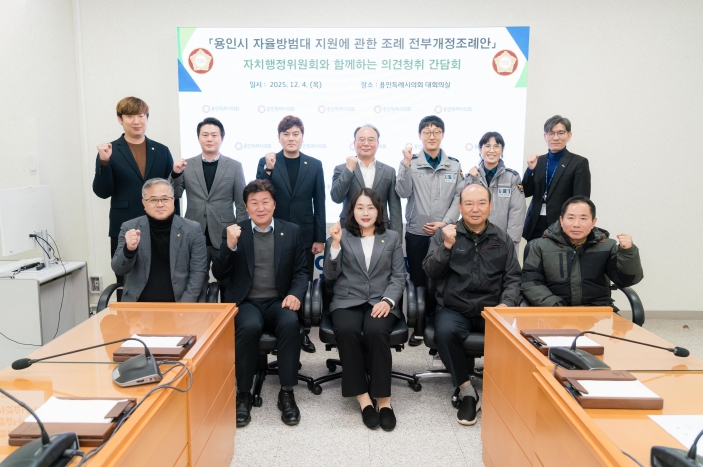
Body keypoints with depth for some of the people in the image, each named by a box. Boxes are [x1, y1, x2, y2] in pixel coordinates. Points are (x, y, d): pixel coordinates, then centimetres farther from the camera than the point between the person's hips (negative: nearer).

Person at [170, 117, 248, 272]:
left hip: (225, 238, -1)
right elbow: (173, 196, 3)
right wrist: (175, 173, -13)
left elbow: (241, 205, 2)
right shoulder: (186, 165, 4)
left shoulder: (235, 166, 1)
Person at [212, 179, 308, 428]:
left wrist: (295, 294, -13)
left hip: (279, 302, 1)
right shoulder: (234, 231, 5)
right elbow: (219, 275, 0)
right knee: (249, 327, -33)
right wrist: (230, 245, -18)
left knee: (290, 324, -32)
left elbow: (301, 271, 8)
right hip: (246, 302, -1)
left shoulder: (292, 231, 8)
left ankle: (286, 392, -16)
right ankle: (243, 393, -13)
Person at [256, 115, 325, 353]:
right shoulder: (266, 162, 2)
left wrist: (320, 238, 0)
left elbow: (319, 204, 3)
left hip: (305, 235, 1)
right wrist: (268, 169, -19)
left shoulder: (314, 165, 4)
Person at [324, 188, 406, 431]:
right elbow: (330, 275, 2)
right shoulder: (341, 236, 12)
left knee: (375, 332, -33)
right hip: (347, 301, 0)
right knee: (347, 332, -33)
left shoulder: (393, 238, 14)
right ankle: (362, 396, -22)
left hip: (381, 302, 0)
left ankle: (383, 399, -22)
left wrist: (387, 300, -12)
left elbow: (399, 276, 7)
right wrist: (335, 243, -12)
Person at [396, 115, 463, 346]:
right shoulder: (410, 163, 0)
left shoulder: (454, 165, 5)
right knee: (418, 280, 8)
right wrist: (406, 163, -21)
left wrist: (445, 223, -10)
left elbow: (459, 198, 1)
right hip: (416, 233, 0)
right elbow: (403, 192, -11)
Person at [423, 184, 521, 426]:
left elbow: (513, 278, 9)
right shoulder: (445, 234, 7)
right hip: (454, 308, -1)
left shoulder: (503, 240, 13)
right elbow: (431, 271, -1)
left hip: (492, 310, 1)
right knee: (445, 331, -33)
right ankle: (466, 390, -12)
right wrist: (446, 246, -16)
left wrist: (506, 303, -10)